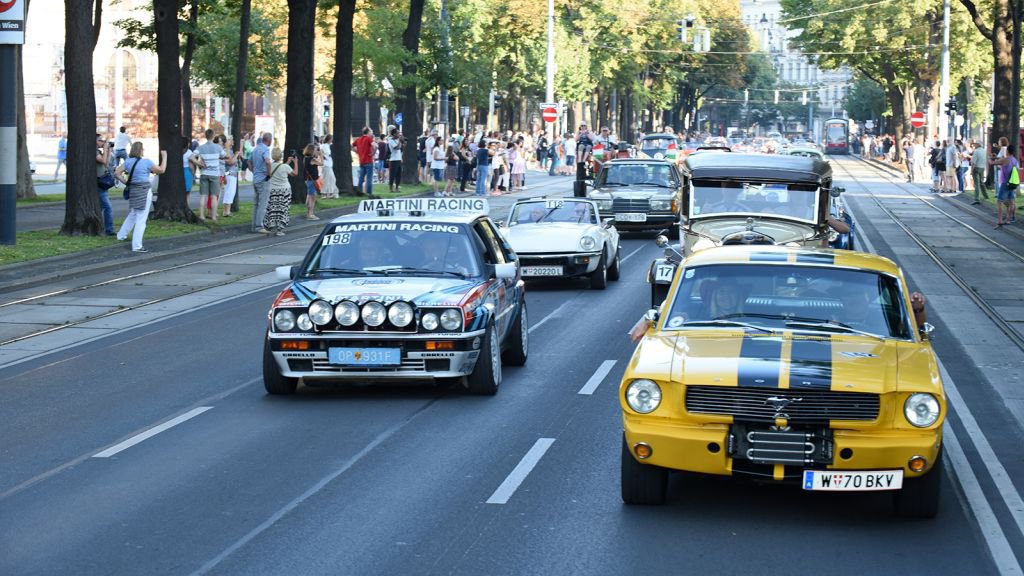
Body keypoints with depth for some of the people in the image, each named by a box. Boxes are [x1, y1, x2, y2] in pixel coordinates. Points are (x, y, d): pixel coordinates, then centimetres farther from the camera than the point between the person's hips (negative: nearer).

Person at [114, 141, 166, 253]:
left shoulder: (128, 162, 4)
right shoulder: (146, 162, -11)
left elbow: (117, 173, 3)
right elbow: (161, 170, -4)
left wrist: (126, 182, 9)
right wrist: (164, 157, 6)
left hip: (132, 190, 6)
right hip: (144, 191, -6)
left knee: (132, 215, 28)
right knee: (141, 219, -2)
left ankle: (121, 235, 38)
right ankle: (137, 246, -2)